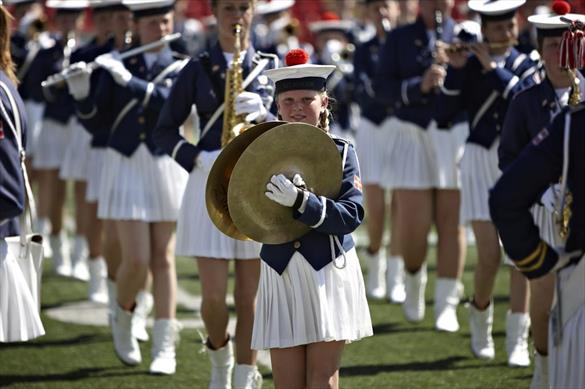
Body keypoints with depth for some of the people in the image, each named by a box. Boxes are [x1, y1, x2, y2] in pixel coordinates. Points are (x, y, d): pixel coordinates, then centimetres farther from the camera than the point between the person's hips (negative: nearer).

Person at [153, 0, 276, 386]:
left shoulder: (270, 67, 8)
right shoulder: (198, 69, 6)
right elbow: (165, 130, 7)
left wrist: (262, 113, -18)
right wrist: (197, 159, -9)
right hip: (210, 182, -1)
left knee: (249, 295, 1)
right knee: (214, 295, -5)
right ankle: (219, 355, 24)